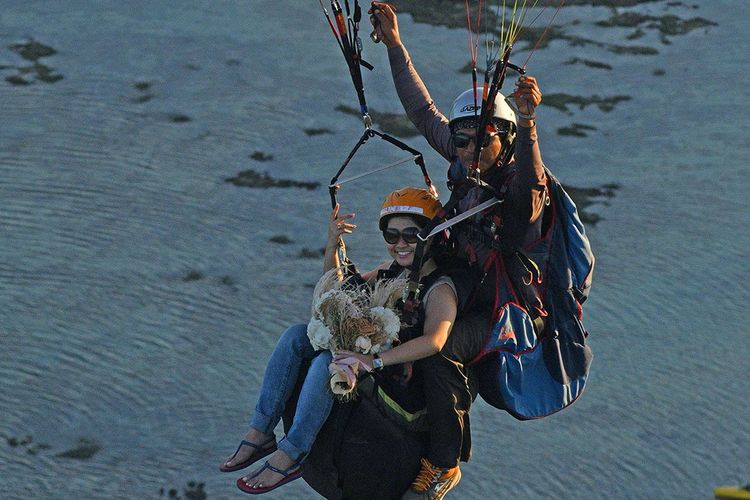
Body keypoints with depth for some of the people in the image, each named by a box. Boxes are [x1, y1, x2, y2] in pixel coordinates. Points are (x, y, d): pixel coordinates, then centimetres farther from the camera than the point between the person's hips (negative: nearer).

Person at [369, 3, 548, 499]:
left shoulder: (522, 183, -16)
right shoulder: (467, 169, 3)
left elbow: (529, 179, -41)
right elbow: (424, 111, 11)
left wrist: (527, 120, -58)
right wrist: (395, 46, 9)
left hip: (510, 314, -8)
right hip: (466, 298, 8)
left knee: (437, 347, -31)